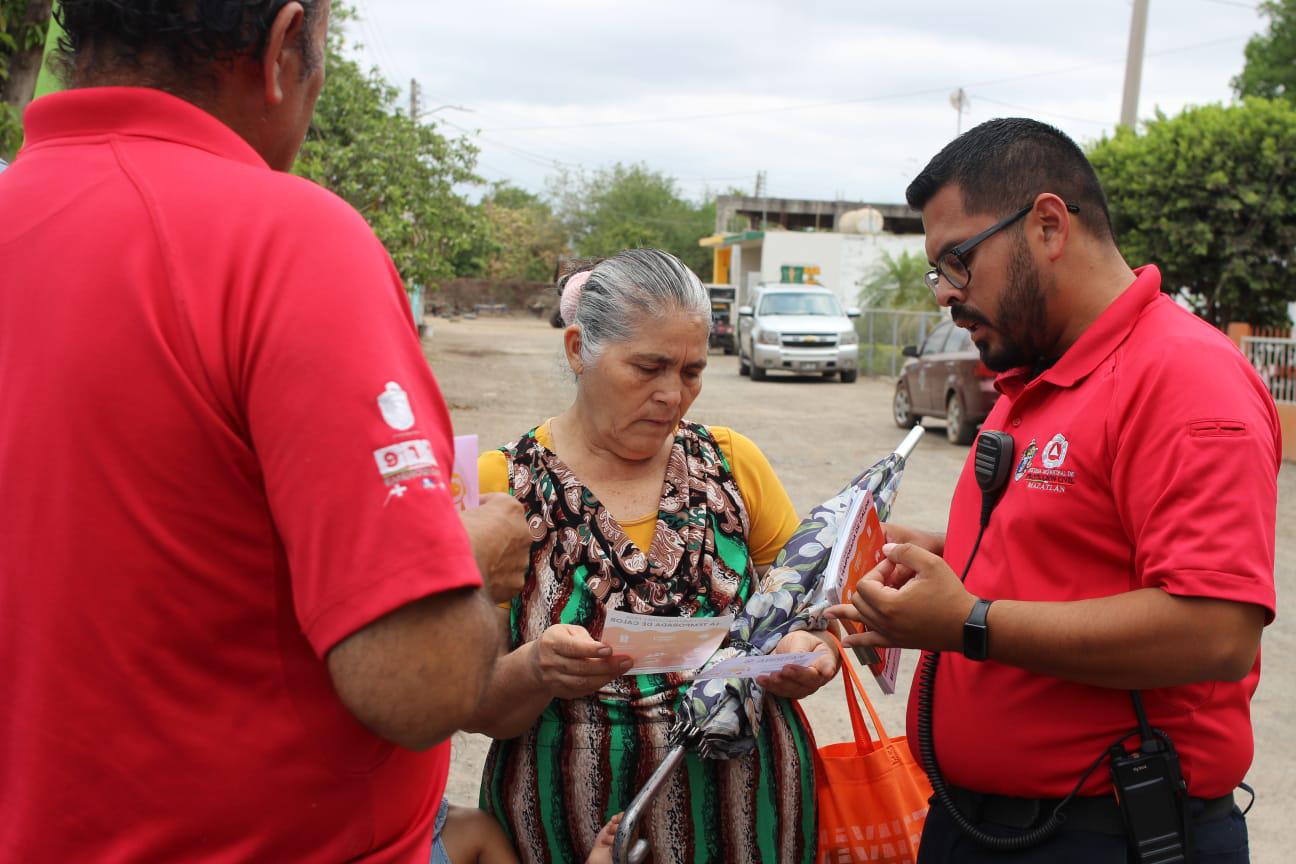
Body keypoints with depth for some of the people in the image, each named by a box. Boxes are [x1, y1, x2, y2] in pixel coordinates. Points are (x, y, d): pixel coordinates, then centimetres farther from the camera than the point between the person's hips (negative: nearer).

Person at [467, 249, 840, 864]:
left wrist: (807, 651, -14)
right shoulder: (500, 486, -8)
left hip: (752, 810, 3)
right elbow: (474, 707, -9)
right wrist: (535, 671, -30)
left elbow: (807, 602, 8)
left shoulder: (734, 463, 0)